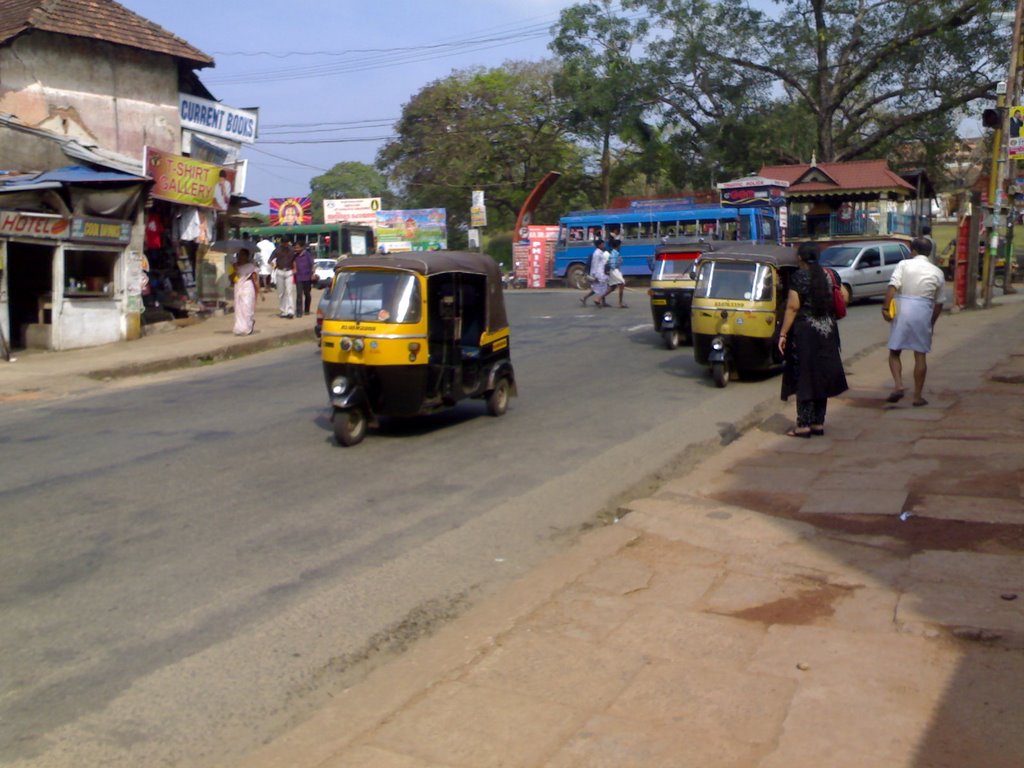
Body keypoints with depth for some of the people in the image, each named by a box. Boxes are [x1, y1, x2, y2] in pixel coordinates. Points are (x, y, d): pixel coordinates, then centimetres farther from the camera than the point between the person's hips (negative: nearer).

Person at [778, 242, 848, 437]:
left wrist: (783, 334, -12)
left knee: (804, 378, 0)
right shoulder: (831, 275, 5)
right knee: (821, 377, 12)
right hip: (827, 332, 6)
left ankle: (803, 424, 0)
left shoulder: (799, 277, -11)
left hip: (805, 332, -5)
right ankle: (818, 423, 17)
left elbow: (793, 307, -15)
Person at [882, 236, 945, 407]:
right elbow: (939, 302, 13)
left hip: (902, 311, -2)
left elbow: (892, 287, -13)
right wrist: (932, 322, 22)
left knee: (894, 352, 11)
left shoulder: (904, 265, 1)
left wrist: (886, 307, -14)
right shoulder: (937, 272, 10)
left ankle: (898, 385, -8)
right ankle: (918, 396, 11)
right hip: (923, 313, 2)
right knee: (920, 355, 8)